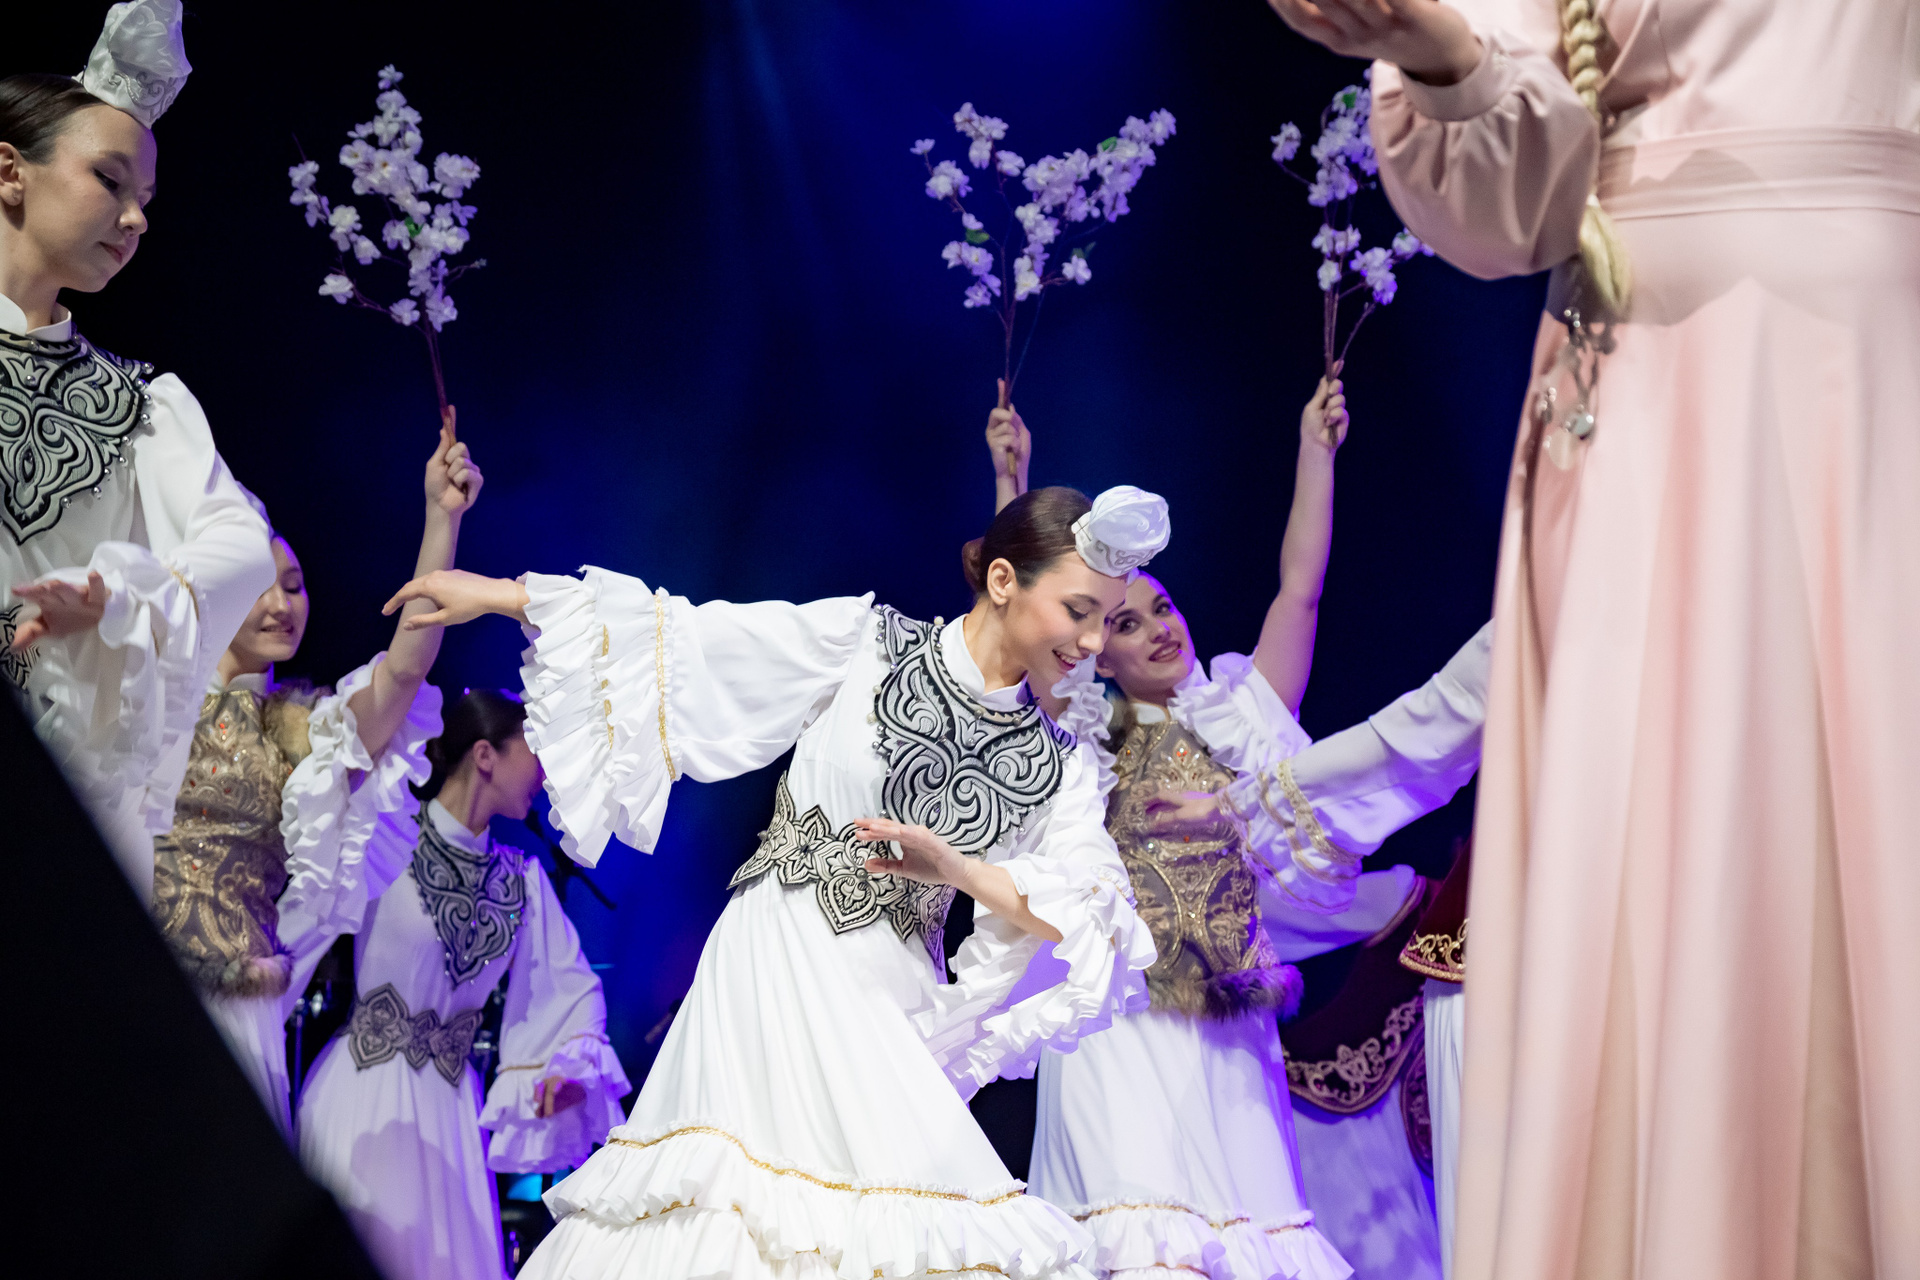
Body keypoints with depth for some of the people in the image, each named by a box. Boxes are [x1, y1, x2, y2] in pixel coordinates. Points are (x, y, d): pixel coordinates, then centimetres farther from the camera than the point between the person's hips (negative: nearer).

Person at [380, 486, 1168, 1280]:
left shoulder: (1058, 768, 8)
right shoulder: (865, 643, 0)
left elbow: (1095, 916, -4)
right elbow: (678, 634, 1)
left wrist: (956, 867, -18)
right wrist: (495, 594, 1)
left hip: (889, 1018, 3)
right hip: (774, 970, -3)